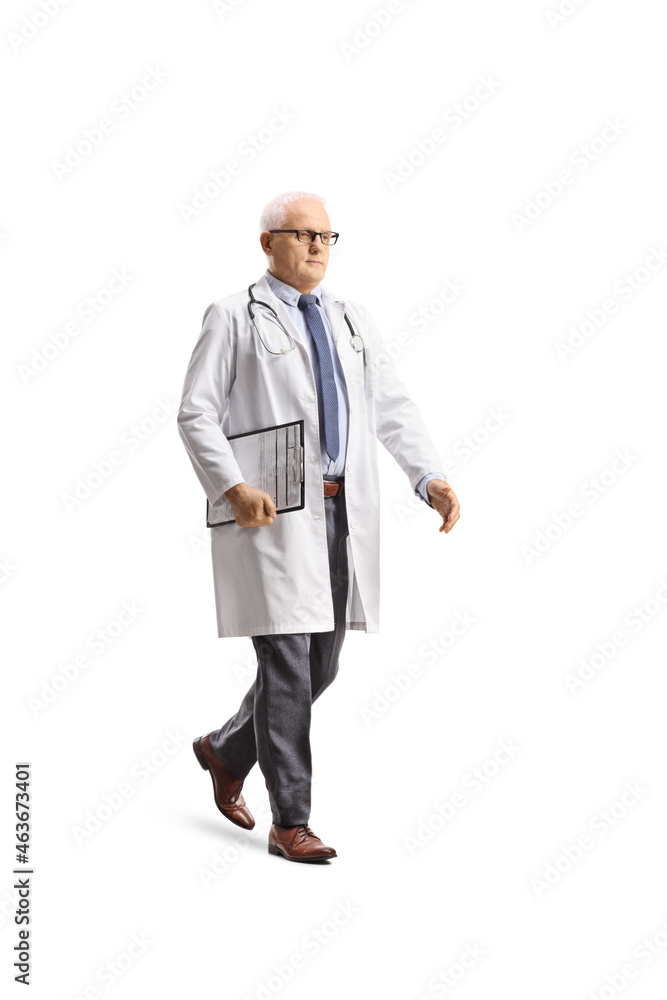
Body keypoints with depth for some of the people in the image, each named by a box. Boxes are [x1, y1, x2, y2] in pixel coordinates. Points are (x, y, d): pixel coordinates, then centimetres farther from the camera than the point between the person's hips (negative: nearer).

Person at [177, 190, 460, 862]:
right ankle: (290, 822, 5)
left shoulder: (354, 321, 18)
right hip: (273, 513, -6)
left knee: (321, 665, 11)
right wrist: (233, 487, -18)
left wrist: (429, 478, -3)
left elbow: (393, 409, 12)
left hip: (343, 515, 6)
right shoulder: (234, 318, 2)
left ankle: (227, 749, 35)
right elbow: (196, 412, -4)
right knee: (286, 664, -6)